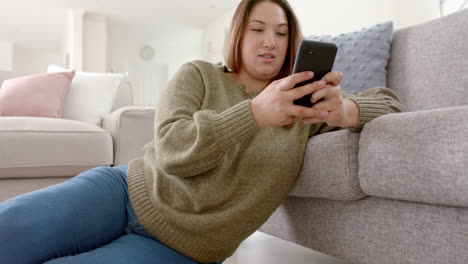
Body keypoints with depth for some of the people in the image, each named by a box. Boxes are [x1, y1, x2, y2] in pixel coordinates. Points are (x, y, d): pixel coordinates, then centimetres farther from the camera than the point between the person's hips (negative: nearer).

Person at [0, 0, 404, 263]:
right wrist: (256, 111, -30)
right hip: (124, 192, 1)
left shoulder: (307, 106, 4)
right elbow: (171, 150, -14)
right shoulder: (198, 76, 1)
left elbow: (388, 101, 4)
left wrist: (347, 111, -22)